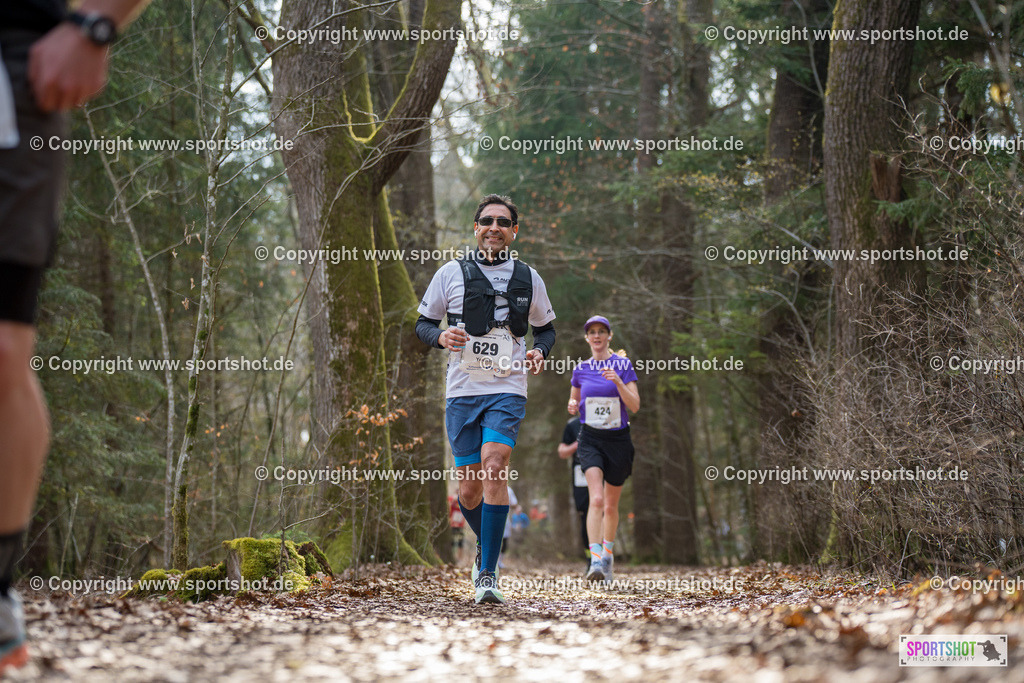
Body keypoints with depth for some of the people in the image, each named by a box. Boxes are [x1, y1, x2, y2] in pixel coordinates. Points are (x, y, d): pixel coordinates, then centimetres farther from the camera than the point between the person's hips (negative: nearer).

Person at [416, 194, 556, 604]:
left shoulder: (529, 279, 10)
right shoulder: (451, 273, 6)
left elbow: (545, 328, 22)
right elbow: (422, 323, 11)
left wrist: (539, 350, 0)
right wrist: (440, 336, -11)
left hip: (507, 390, -1)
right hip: (462, 391, 1)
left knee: (494, 467, -21)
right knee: (470, 489, 2)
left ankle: (487, 575, -19)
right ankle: (487, 548, 35)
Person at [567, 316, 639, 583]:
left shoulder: (622, 365, -1)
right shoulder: (581, 369, 6)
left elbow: (635, 406, -7)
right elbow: (574, 401, 21)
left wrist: (618, 382, -22)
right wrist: (573, 406, -3)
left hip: (618, 440, 0)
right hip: (590, 439, 0)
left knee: (611, 505, 10)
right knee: (596, 499, -21)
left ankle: (608, 553, 32)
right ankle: (595, 561, -29)